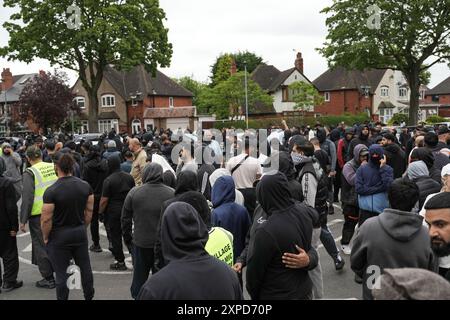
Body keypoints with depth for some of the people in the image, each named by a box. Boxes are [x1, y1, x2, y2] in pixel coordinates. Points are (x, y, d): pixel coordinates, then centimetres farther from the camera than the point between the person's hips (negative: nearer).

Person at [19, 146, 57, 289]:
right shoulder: (54, 167, 2)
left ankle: (48, 279, 14)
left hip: (38, 214, -5)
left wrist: (23, 220, -7)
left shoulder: (30, 173, -11)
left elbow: (27, 198, -14)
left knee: (41, 246, 7)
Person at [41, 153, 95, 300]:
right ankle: (89, 296, 33)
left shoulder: (51, 191, -20)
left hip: (59, 236, -4)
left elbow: (46, 220, -16)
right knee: (85, 266, 18)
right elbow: (89, 212, 4)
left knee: (61, 272, 8)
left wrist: (46, 237, 0)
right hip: (80, 233, 5)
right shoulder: (85, 186, -5)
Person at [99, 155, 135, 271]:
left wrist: (100, 212, 0)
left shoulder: (108, 180, -14)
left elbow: (104, 200, -14)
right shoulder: (129, 177, 2)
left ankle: (120, 262, 10)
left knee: (115, 237, 5)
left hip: (114, 212, -5)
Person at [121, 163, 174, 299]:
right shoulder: (171, 193, -8)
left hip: (141, 243, 0)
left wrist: (127, 236, 15)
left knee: (139, 275, 15)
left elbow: (125, 218, 2)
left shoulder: (134, 192, -5)